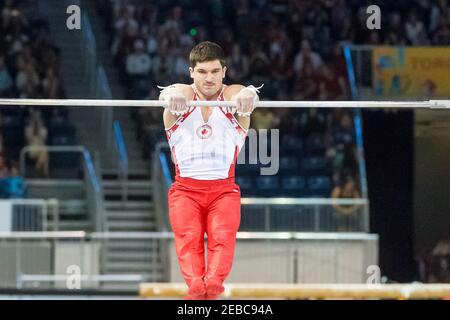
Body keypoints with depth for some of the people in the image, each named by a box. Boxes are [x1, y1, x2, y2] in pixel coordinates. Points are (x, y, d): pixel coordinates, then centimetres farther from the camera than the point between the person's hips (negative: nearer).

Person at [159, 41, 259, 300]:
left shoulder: (232, 95, 1)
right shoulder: (182, 95, 2)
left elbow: (248, 94, -24)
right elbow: (168, 94, -23)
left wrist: (247, 96, -52)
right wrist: (173, 96, -51)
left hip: (224, 188, 0)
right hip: (185, 188, 0)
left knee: (223, 235, -24)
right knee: (188, 236, -22)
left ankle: (214, 282, -45)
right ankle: (195, 284, -42)